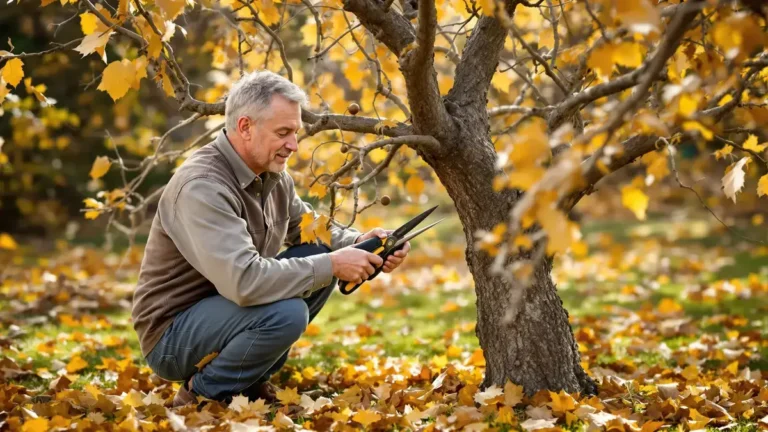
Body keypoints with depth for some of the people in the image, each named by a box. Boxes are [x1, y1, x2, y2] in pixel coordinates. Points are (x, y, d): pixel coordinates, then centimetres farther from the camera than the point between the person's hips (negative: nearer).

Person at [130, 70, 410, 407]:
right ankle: (201, 393, -6)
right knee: (286, 313, -31)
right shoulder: (201, 187, -27)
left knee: (320, 253, -1)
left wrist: (358, 242, -6)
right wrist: (331, 266, -28)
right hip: (172, 335, -9)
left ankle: (251, 378, 7)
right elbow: (244, 281, -36)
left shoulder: (273, 175, 0)